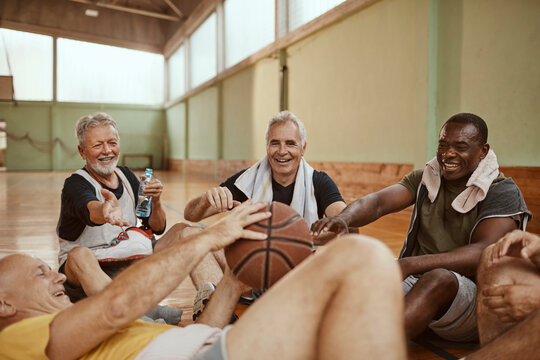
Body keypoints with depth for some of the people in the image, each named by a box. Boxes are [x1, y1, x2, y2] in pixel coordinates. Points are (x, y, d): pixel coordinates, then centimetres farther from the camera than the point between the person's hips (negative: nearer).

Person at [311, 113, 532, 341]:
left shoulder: (504, 192, -6)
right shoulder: (425, 179, 9)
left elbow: (483, 252, -23)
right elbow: (378, 202, -8)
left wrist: (410, 265, -39)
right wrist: (343, 219, -33)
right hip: (415, 281, 5)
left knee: (438, 278, -38)